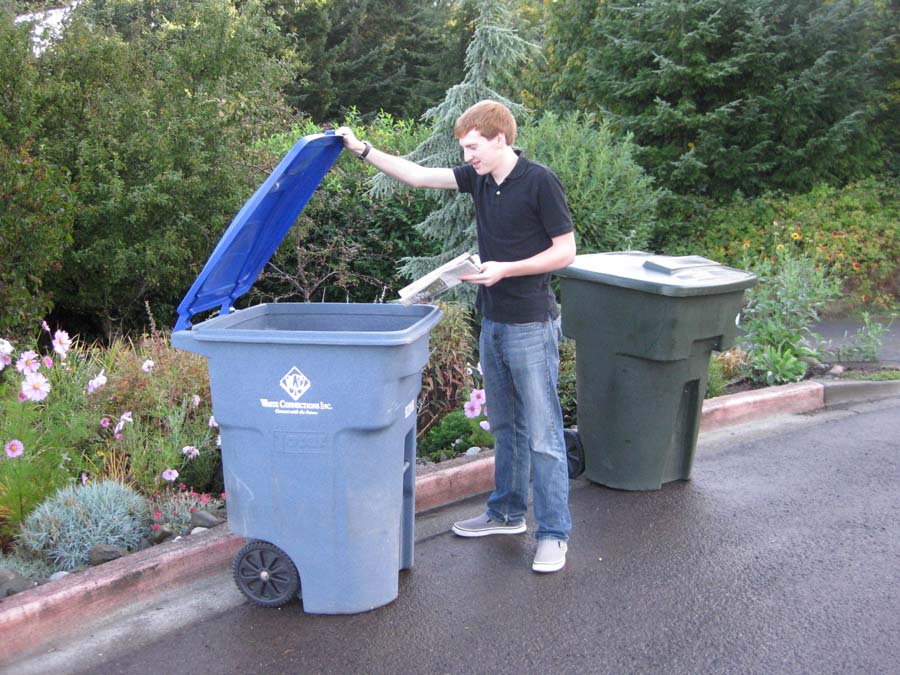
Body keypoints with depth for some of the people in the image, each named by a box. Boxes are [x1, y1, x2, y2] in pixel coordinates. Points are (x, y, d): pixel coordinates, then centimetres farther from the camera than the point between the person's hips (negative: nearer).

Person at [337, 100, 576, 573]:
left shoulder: (539, 182, -13)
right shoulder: (478, 178, 7)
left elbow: (565, 251, -12)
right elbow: (418, 175, 9)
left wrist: (506, 269, -19)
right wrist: (361, 149, 6)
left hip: (530, 325, -8)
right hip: (493, 321, 8)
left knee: (542, 433, -3)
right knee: (505, 426, 18)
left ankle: (553, 533, 6)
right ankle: (507, 512, 31)